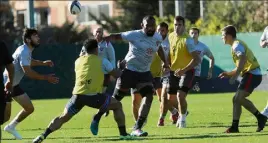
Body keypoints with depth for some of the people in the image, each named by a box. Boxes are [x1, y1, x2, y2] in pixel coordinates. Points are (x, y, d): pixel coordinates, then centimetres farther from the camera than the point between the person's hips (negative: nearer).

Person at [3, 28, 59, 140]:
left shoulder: (27, 50, 7)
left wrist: (43, 63, 20)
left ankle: (11, 127, 25)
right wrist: (46, 78, -25)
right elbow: (27, 72, -30)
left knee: (29, 108, 10)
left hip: (14, 85, 10)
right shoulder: (23, 52, -23)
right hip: (7, 84, -10)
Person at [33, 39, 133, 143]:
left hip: (77, 95, 3)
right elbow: (117, 74, 18)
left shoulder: (78, 61, 20)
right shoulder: (101, 61, 10)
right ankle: (123, 134, 13)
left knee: (63, 118, 16)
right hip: (93, 96, -3)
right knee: (117, 106, 18)